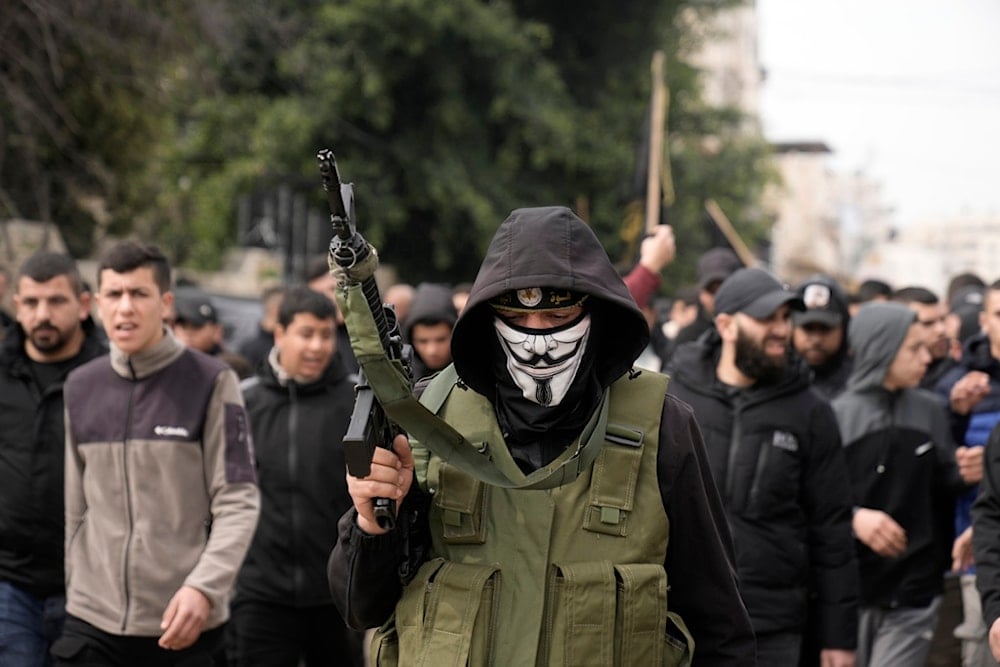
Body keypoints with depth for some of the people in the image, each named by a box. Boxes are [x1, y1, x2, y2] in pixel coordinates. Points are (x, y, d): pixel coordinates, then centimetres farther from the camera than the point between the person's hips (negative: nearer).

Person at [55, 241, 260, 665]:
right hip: (92, 622, 3)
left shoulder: (210, 382, -3)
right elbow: (77, 506, 14)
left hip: (184, 622, -3)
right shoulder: (80, 387, 10)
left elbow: (238, 503, -7)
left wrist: (203, 587, -19)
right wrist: (76, 591, 10)